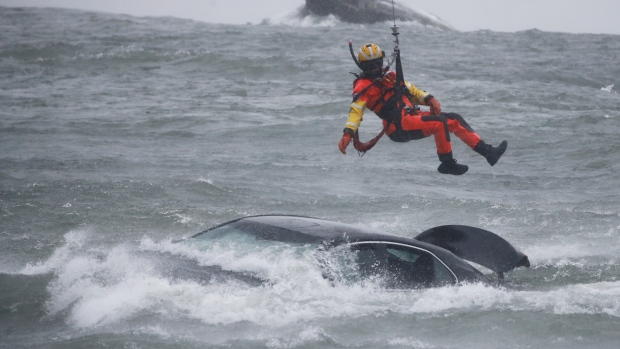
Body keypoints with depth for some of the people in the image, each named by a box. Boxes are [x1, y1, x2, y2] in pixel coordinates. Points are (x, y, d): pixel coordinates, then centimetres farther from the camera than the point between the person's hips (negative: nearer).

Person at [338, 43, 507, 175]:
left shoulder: (389, 75, 18)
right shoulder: (363, 86, -4)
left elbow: (411, 90, 21)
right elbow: (355, 111, -15)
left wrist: (429, 99, 3)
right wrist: (348, 134, -31)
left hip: (414, 116, 8)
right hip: (399, 126, -8)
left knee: (454, 119, 2)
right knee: (439, 123, -27)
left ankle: (487, 151, 3)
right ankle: (447, 164, -20)